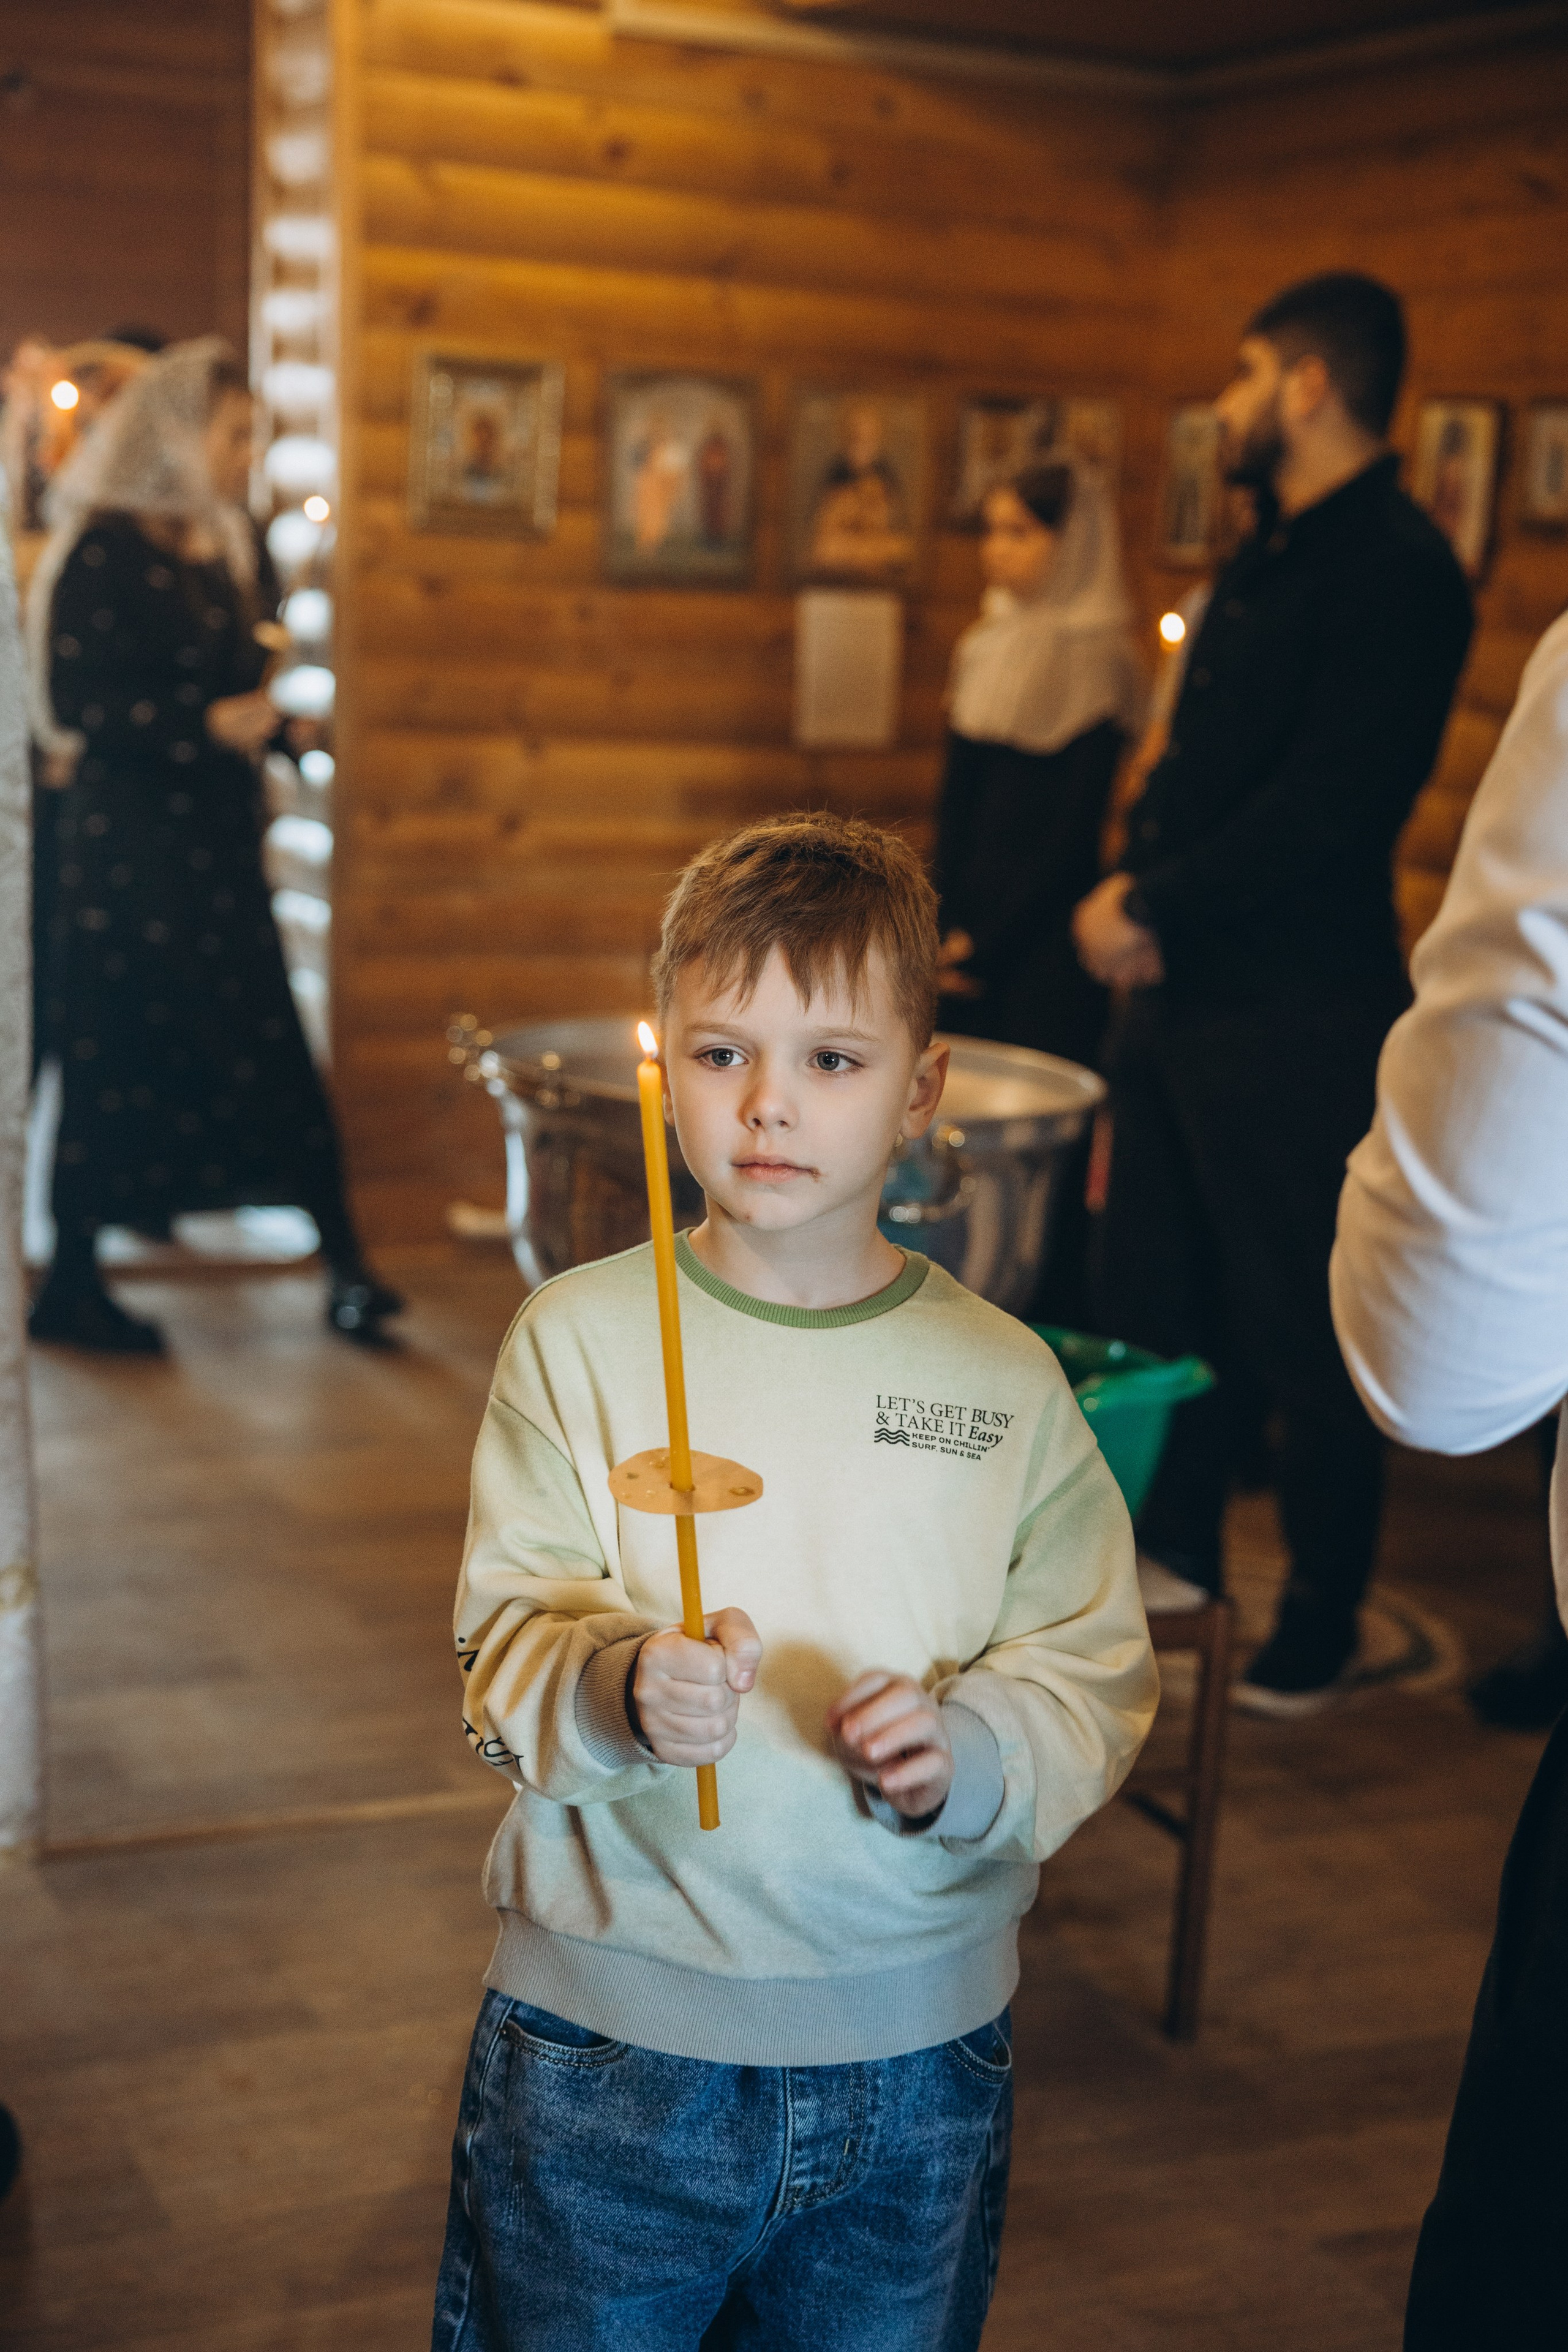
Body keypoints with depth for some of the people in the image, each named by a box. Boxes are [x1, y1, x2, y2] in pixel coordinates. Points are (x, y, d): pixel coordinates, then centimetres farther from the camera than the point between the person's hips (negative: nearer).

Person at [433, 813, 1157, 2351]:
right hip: (607, 2037, -1)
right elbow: (505, 1647, -9)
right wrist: (620, 1688, -29)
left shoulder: (1004, 1379, -1)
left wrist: (970, 1753, -20)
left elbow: (1094, 1677, 0)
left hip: (917, 2052, 2)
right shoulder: (579, 1337, -5)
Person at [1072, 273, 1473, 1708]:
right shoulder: (1269, 559, 15)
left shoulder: (1397, 569, -15)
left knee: (1302, 1335, 1)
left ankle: (1322, 1632, 16)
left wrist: (1153, 908, -17)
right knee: (1160, 1302, 17)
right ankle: (1176, 1554, 34)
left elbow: (1333, 806, -23)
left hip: (1304, 1014, -9)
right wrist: (1134, 886, -1)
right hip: (1187, 996, 9)